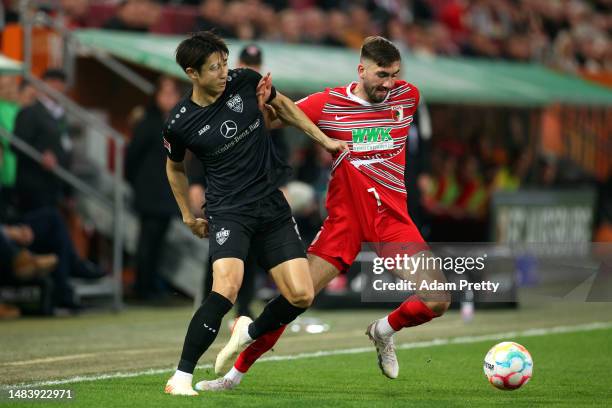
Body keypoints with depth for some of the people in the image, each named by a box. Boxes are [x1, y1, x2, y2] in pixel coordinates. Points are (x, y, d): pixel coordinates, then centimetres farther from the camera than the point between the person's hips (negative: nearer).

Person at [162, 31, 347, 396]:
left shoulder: (245, 81, -3)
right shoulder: (180, 124, -9)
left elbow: (282, 104, 18)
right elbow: (175, 168, 13)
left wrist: (323, 139, 17)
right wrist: (188, 217, 18)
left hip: (272, 206, 4)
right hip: (228, 211, -4)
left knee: (301, 295, -6)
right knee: (226, 288, -28)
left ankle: (251, 332, 25)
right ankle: (182, 376, -18)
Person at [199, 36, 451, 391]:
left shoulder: (407, 96, -1)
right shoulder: (327, 104, -7)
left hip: (393, 216, 2)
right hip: (344, 216, -2)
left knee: (438, 301, -11)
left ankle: (384, 331, 21)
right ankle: (236, 373, 4)